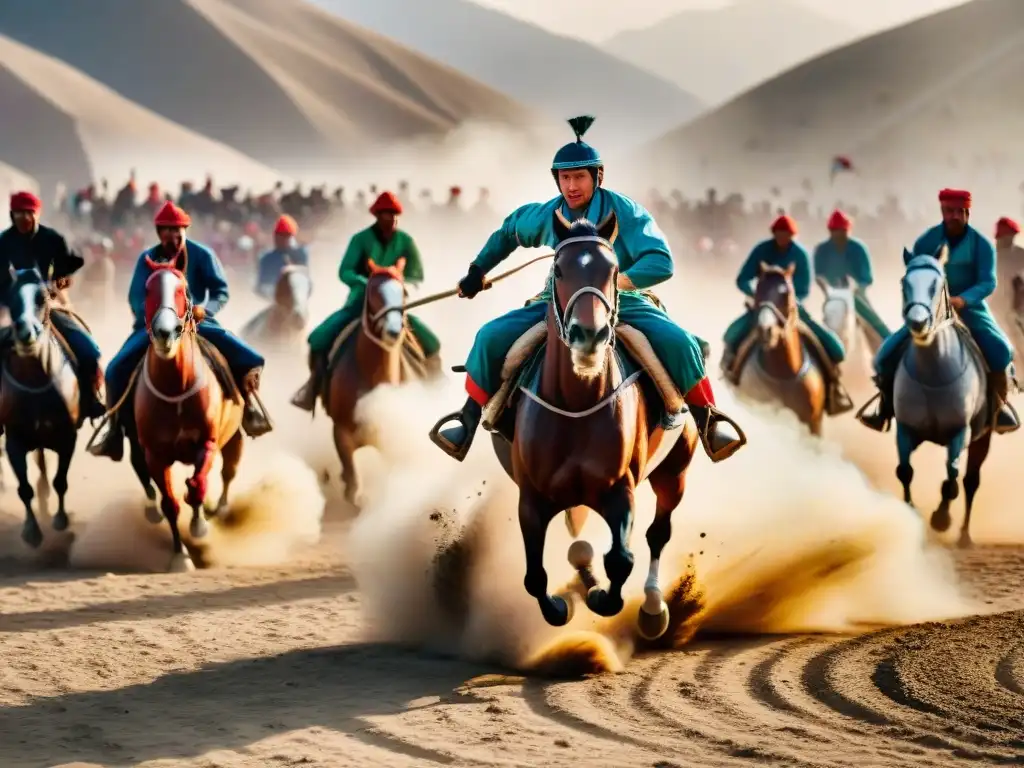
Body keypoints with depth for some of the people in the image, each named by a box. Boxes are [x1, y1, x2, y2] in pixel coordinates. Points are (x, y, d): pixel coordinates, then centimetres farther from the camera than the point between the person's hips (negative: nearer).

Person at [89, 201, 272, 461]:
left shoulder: (202, 255, -3)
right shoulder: (147, 259, 0)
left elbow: (221, 292, -3)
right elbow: (136, 298, -5)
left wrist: (204, 309, -23)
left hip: (197, 322, -1)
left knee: (247, 359, -19)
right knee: (118, 369, -21)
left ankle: (249, 408, 7)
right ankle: (115, 432, -8)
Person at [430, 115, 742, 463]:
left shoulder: (625, 213, -13)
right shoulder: (546, 215, -1)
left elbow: (661, 262, -23)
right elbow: (508, 232, 22)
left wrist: (616, 282, -38)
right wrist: (477, 272, 22)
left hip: (623, 302, -3)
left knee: (678, 342, -27)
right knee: (491, 337, -16)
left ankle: (706, 418, -6)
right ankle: (468, 419, -1)